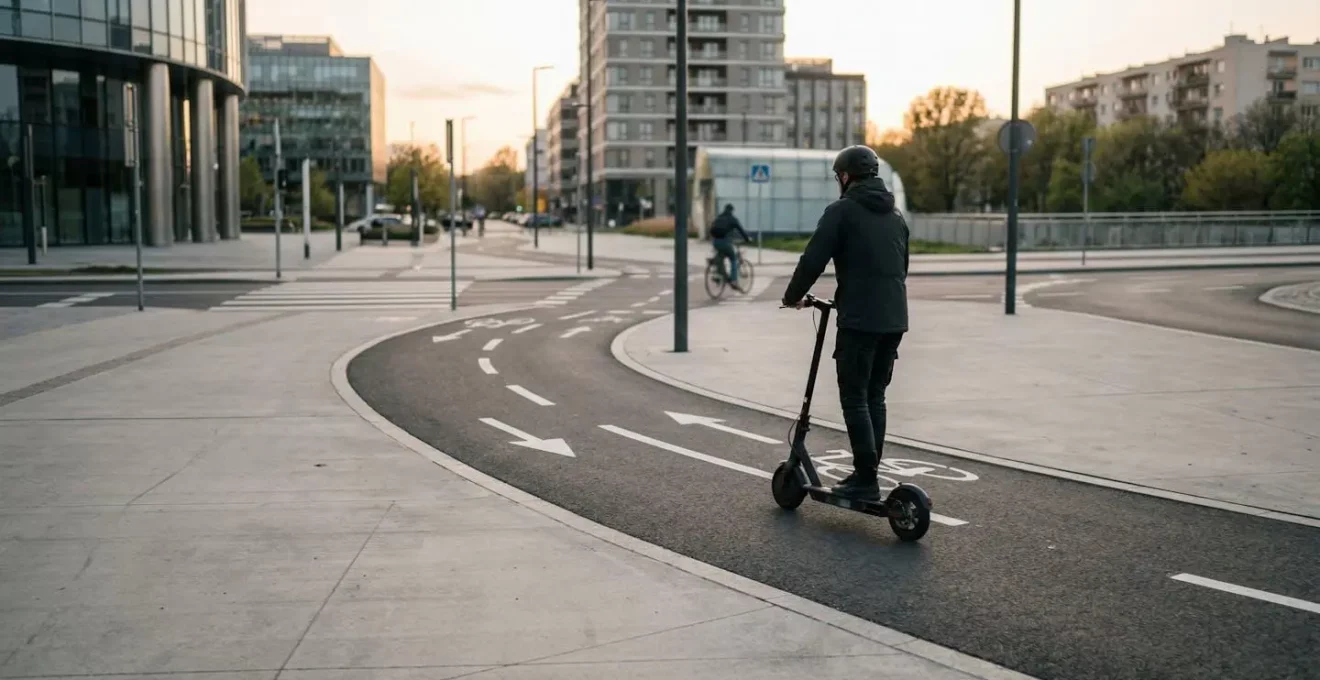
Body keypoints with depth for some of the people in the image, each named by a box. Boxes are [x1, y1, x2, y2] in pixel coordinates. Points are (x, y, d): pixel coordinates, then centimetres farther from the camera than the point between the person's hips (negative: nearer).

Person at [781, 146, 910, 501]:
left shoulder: (842, 210, -5)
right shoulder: (895, 215, 18)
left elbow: (814, 258, -8)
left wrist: (793, 296, 7)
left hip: (859, 320, -7)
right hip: (894, 319, 7)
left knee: (855, 398, -2)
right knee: (875, 397, 14)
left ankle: (865, 479, -5)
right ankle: (867, 474, 17)